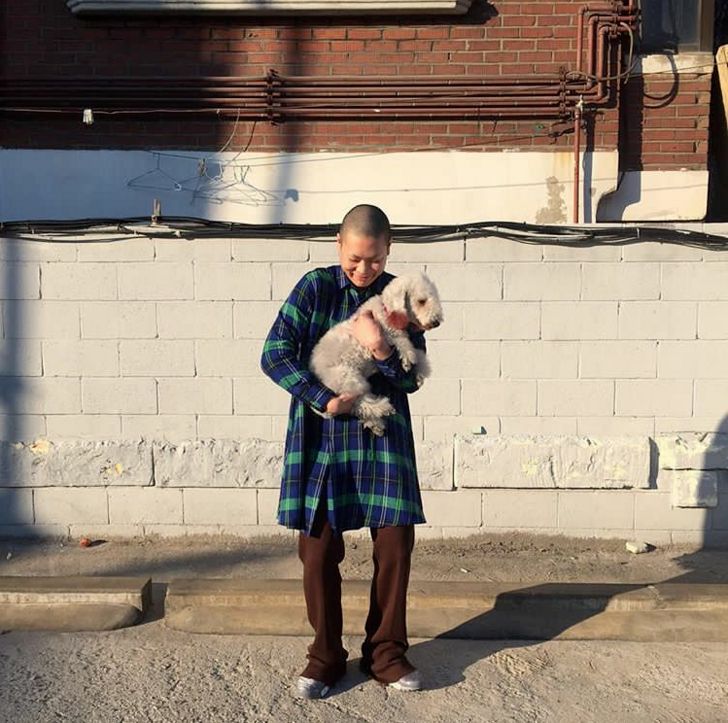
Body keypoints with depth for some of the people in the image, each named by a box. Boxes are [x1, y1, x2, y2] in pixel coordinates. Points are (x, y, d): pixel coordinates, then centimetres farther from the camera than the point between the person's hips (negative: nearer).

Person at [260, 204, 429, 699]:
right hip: (320, 435, -1)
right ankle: (326, 655, 22)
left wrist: (382, 351, -19)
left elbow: (412, 379, 0)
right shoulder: (315, 287, -4)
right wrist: (325, 400, -15)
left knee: (395, 544, 2)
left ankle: (386, 652, 21)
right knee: (319, 547, 3)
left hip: (383, 436, 2)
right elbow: (275, 355, -8)